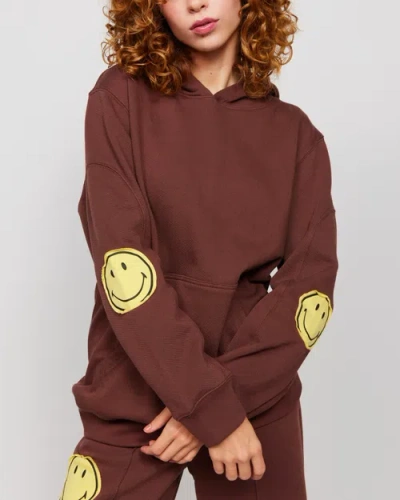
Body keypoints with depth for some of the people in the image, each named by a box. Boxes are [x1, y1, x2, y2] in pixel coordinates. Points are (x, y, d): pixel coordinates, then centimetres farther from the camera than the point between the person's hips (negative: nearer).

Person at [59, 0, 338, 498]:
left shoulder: (296, 133, 2)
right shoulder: (121, 97, -6)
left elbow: (311, 283, -5)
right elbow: (121, 259, -15)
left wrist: (225, 393, -16)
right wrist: (212, 406, -18)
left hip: (259, 403, 2)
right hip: (132, 404, -2)